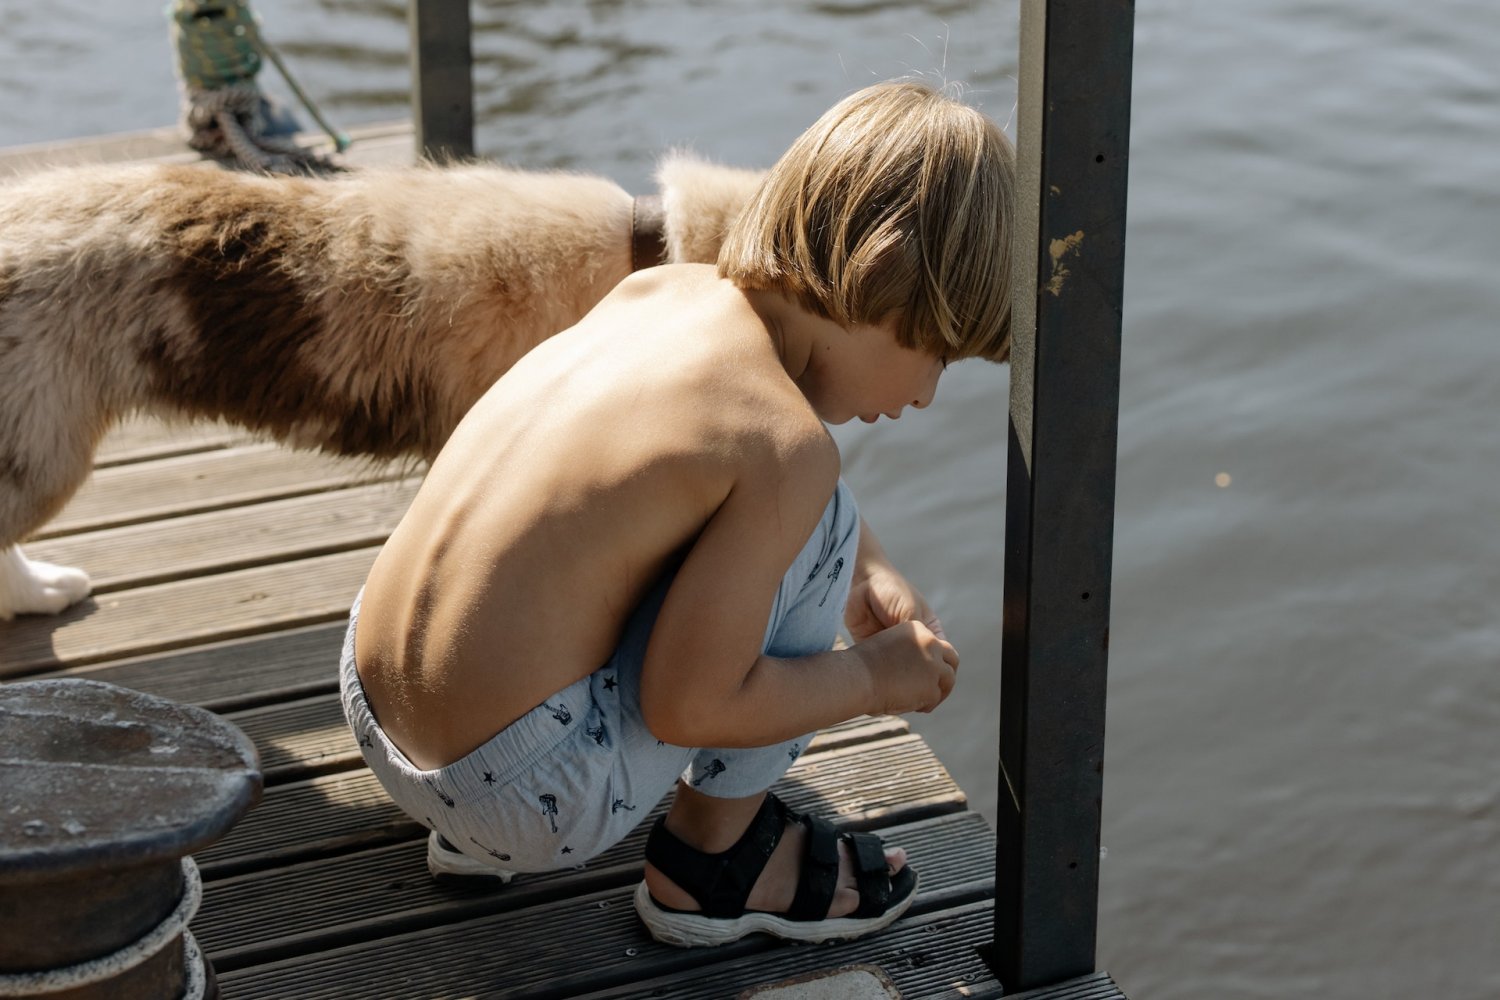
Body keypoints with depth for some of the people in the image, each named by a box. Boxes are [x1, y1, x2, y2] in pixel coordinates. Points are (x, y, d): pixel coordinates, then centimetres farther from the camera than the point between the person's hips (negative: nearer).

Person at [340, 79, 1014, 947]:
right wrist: (872, 677, 0)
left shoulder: (656, 291, 3)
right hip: (533, 799, -8)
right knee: (818, 515, -2)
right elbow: (687, 706, -15)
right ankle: (713, 859, 12)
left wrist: (871, 571, 18)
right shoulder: (786, 449, -19)